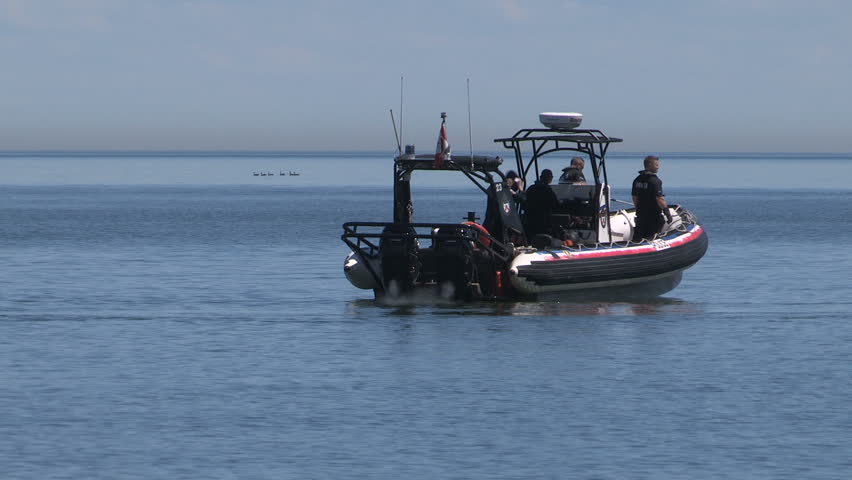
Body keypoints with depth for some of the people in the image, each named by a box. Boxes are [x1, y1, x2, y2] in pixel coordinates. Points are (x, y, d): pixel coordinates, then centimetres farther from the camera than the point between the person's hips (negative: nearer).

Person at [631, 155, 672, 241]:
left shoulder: (637, 180, 6)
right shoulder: (655, 181, -17)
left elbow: (635, 198, 12)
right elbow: (659, 200, -22)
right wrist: (667, 213, -15)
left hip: (640, 215, 7)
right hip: (654, 217, -7)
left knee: (637, 238, 12)